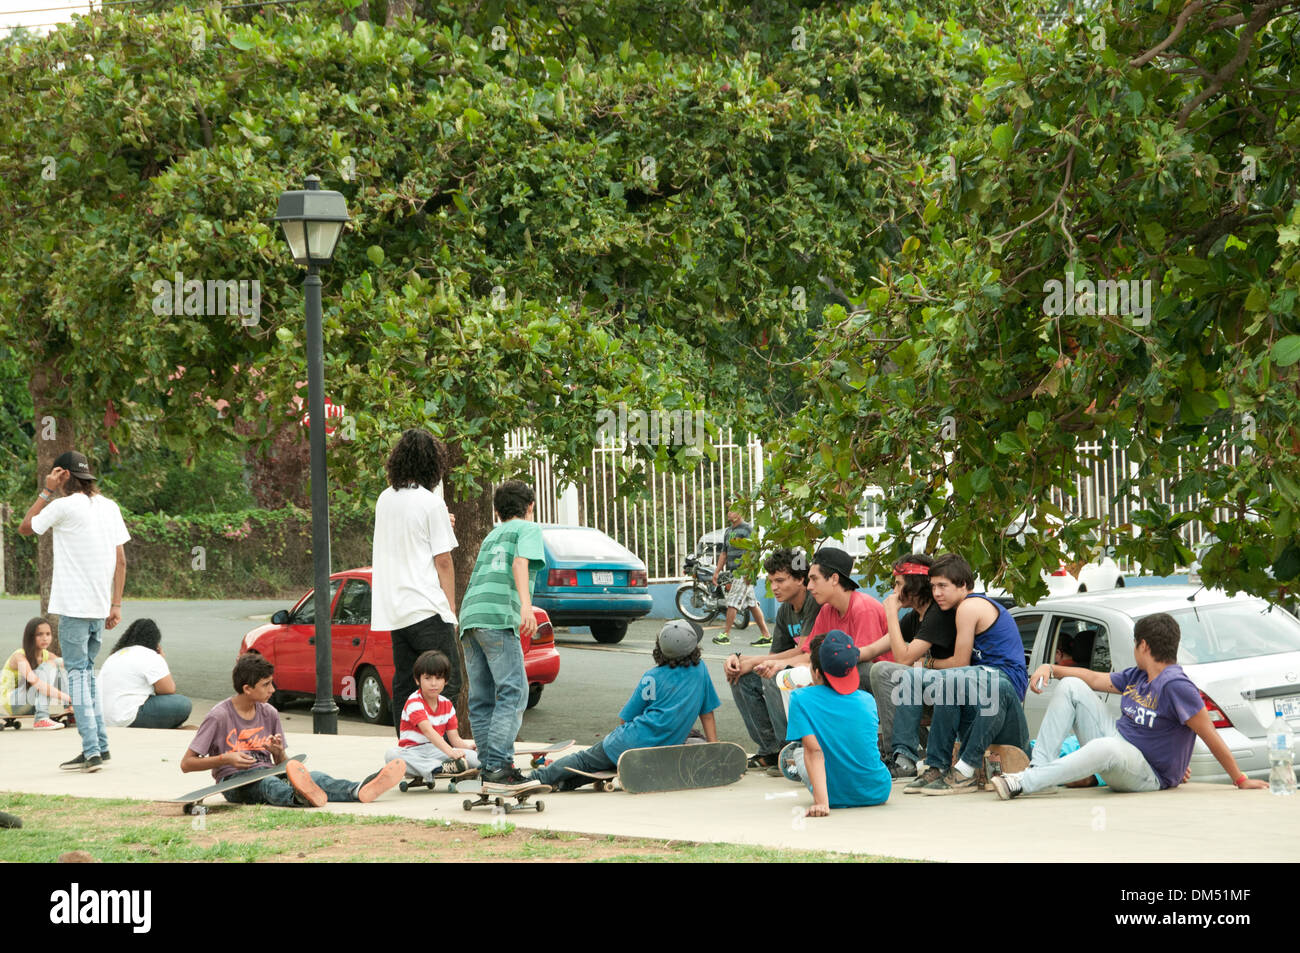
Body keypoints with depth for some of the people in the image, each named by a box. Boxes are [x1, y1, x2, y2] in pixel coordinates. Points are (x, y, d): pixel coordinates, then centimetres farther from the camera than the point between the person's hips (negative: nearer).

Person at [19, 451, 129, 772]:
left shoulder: (63, 506, -9)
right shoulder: (109, 507, 10)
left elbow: (25, 528, 6)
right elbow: (121, 560, 10)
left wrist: (47, 492, 6)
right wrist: (116, 604, 13)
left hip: (73, 605, -7)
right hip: (100, 606, 7)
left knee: (77, 673, -5)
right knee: (87, 671, 17)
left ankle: (91, 751, -11)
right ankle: (100, 745, 15)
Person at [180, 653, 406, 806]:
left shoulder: (269, 714, 13)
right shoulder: (219, 716, -5)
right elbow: (186, 764, -4)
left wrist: (278, 752, -4)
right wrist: (225, 759, -16)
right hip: (234, 782, -5)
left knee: (314, 776, -25)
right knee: (267, 784, -41)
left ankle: (358, 791, -55)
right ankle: (299, 797, -76)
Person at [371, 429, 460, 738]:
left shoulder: (385, 500, 12)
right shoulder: (431, 503, -9)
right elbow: (443, 561, -9)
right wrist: (451, 606, -2)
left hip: (394, 609, 7)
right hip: (427, 608, -7)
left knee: (403, 684, 9)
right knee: (448, 682, -6)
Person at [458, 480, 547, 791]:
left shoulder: (491, 536, 30)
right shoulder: (529, 529, 11)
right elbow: (520, 562, -7)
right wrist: (526, 605, -20)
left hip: (469, 614, 7)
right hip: (498, 616, -7)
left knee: (482, 700, 7)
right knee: (512, 694, -12)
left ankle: (489, 769, 5)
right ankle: (499, 768, -23)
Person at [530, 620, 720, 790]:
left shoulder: (651, 678, -1)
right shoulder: (699, 670, 3)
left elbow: (624, 719, 3)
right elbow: (707, 714, 10)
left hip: (631, 743, -3)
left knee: (585, 759, 14)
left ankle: (540, 777, 11)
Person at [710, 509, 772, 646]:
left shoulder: (747, 529, -8)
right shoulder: (728, 531, 18)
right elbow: (724, 553, 22)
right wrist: (716, 572, 16)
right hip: (734, 572, 9)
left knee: (732, 603, -10)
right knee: (752, 604, 7)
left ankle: (726, 635, -5)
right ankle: (766, 636, 7)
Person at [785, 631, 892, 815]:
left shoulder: (801, 699, -14)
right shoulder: (867, 700, -2)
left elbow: (814, 750, -24)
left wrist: (821, 802, -31)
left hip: (836, 797, -3)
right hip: (876, 794, 3)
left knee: (799, 752, 29)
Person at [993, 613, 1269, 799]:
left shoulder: (1176, 686, -20)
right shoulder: (1137, 677, 9)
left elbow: (1211, 737, -20)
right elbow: (1095, 679, 23)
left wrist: (1241, 780, -18)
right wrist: (1051, 669, 12)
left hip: (1148, 776, -9)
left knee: (1107, 748, -45)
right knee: (1071, 686, 4)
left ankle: (1025, 784, -41)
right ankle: (1039, 767, -9)